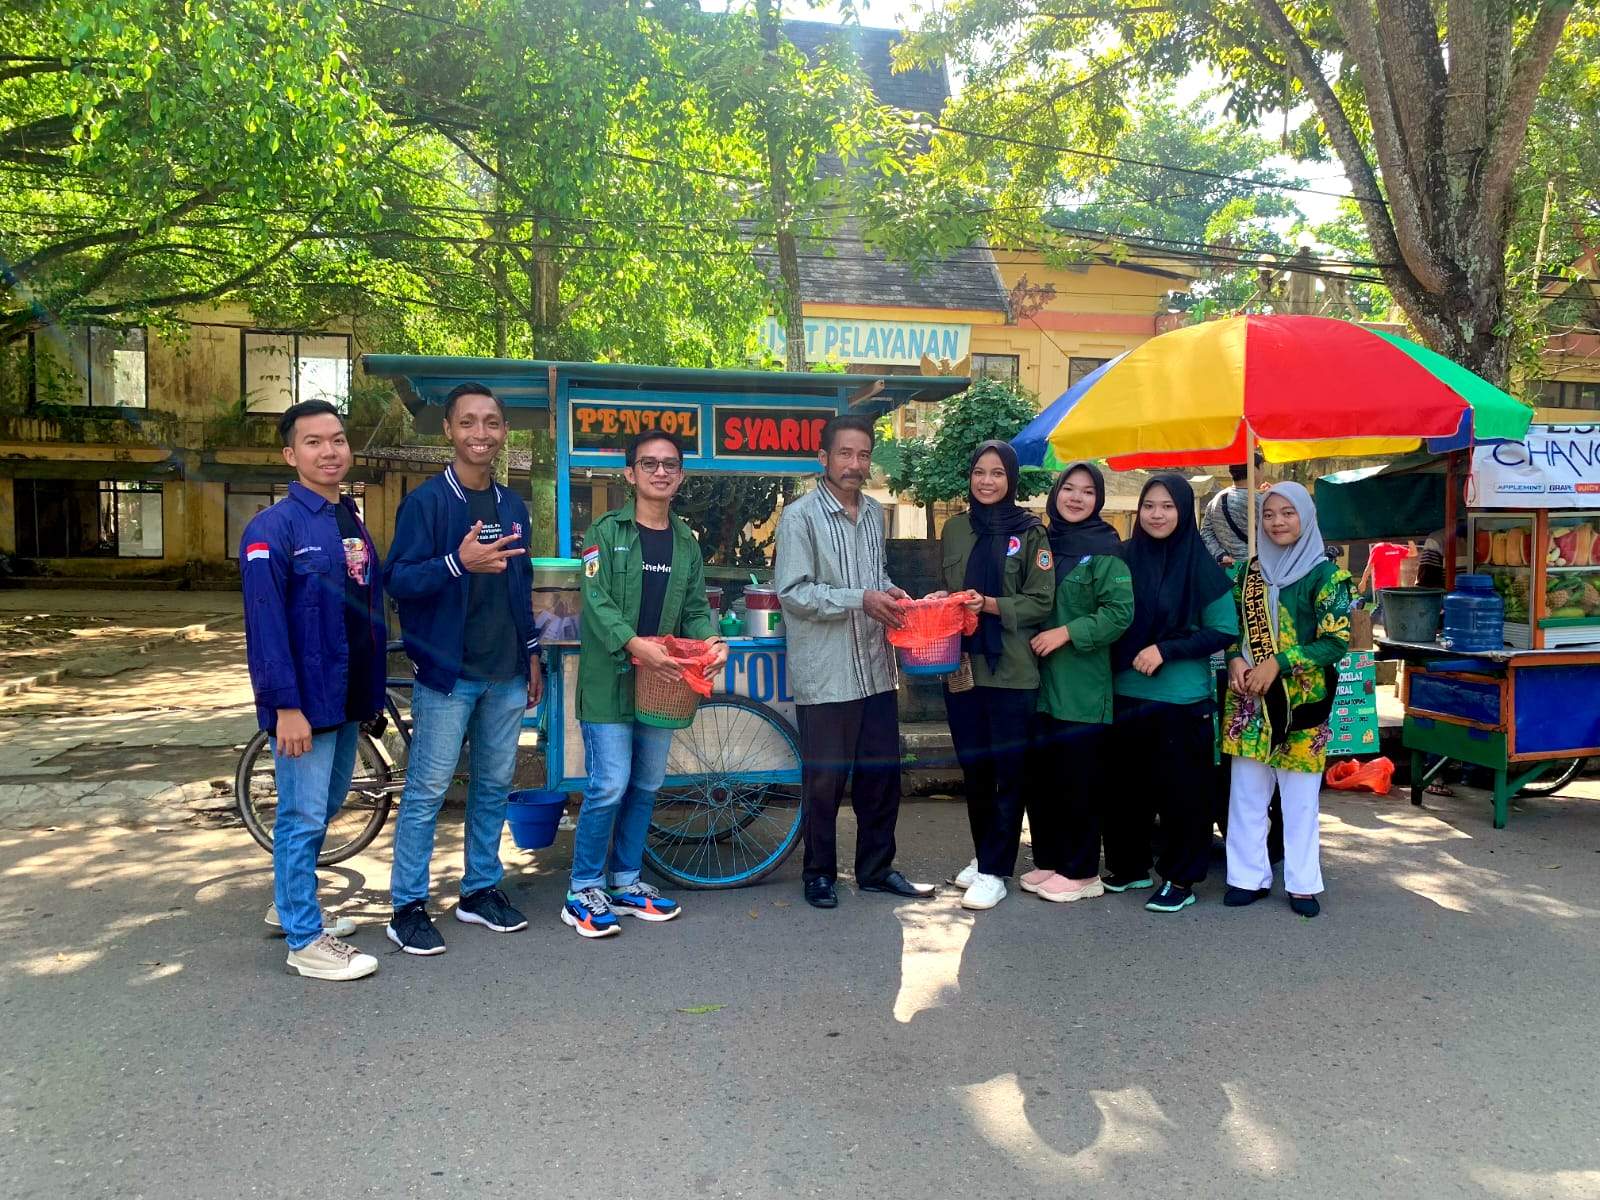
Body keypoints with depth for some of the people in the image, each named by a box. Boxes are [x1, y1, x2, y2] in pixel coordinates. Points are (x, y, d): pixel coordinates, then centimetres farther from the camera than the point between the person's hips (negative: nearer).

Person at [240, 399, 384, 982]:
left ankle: (290, 904, 38)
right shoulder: (273, 527, -13)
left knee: (326, 806, 19)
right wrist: (286, 706, -22)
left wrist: (373, 690, 13)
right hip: (304, 701, -8)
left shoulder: (352, 521, 12)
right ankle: (305, 941, 12)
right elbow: (266, 623, -18)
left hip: (347, 697, 8)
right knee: (303, 817, 1)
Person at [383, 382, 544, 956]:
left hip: (506, 673, 6)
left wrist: (532, 654, 15)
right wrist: (459, 562, -28)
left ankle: (480, 890, 26)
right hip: (447, 671, -6)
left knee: (494, 785, 12)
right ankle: (408, 907, 10)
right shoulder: (426, 501, -7)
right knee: (427, 790, -1)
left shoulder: (513, 506, 12)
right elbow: (397, 578, -13)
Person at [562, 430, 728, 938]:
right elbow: (596, 599, -13)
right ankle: (583, 891, 8)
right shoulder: (607, 531, -4)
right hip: (610, 679, -6)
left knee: (646, 786, 12)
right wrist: (632, 642, -28)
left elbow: (695, 607, 14)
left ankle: (624, 883, 26)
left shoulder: (686, 543, 14)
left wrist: (711, 641, -7)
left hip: (662, 679, 6)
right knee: (609, 786, -8)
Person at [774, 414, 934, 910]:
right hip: (825, 676, -6)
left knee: (882, 775, 13)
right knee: (825, 781, 4)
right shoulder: (800, 516, -10)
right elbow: (792, 592, -15)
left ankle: (876, 869, 29)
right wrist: (861, 600, -21)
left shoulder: (874, 513, 12)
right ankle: (819, 873, 22)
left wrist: (892, 595, 3)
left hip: (876, 670, 7)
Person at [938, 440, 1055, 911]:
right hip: (961, 665, 4)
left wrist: (990, 604, -18)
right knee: (973, 768, 12)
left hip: (1012, 670, -4)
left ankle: (995, 871, 9)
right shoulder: (955, 529, 10)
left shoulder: (1030, 532, -2)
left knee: (1008, 771, 1)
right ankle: (984, 856, 28)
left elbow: (1042, 602, -6)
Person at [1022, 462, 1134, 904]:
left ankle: (1081, 872, 13)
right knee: (1039, 774, 10)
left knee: (1078, 780, 0)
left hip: (1081, 686, -6)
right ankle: (1049, 861, 24)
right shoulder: (1044, 541, 12)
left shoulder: (1104, 549, -6)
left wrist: (1066, 633, -17)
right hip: (1039, 680, 6)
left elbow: (1119, 611, -13)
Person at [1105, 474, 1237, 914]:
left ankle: (1181, 880, 16)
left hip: (1181, 699, -4)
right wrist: (1128, 656, 0)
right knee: (1127, 785, 12)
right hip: (1126, 695, 4)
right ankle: (1128, 867, 29)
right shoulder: (1124, 558, 4)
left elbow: (1224, 630, -6)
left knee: (1179, 791, 3)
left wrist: (1166, 650, -15)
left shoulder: (1200, 565, -6)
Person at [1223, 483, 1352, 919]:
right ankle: (1249, 877, 17)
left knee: (1300, 796, 4)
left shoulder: (1325, 574, -4)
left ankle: (1302, 883, 16)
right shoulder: (1251, 571, 10)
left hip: (1301, 700, -4)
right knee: (1247, 791, 6)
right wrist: (1236, 661, -6)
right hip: (1249, 698, 4)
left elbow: (1336, 641, -9)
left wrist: (1277, 663, -16)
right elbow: (1232, 626, 15)